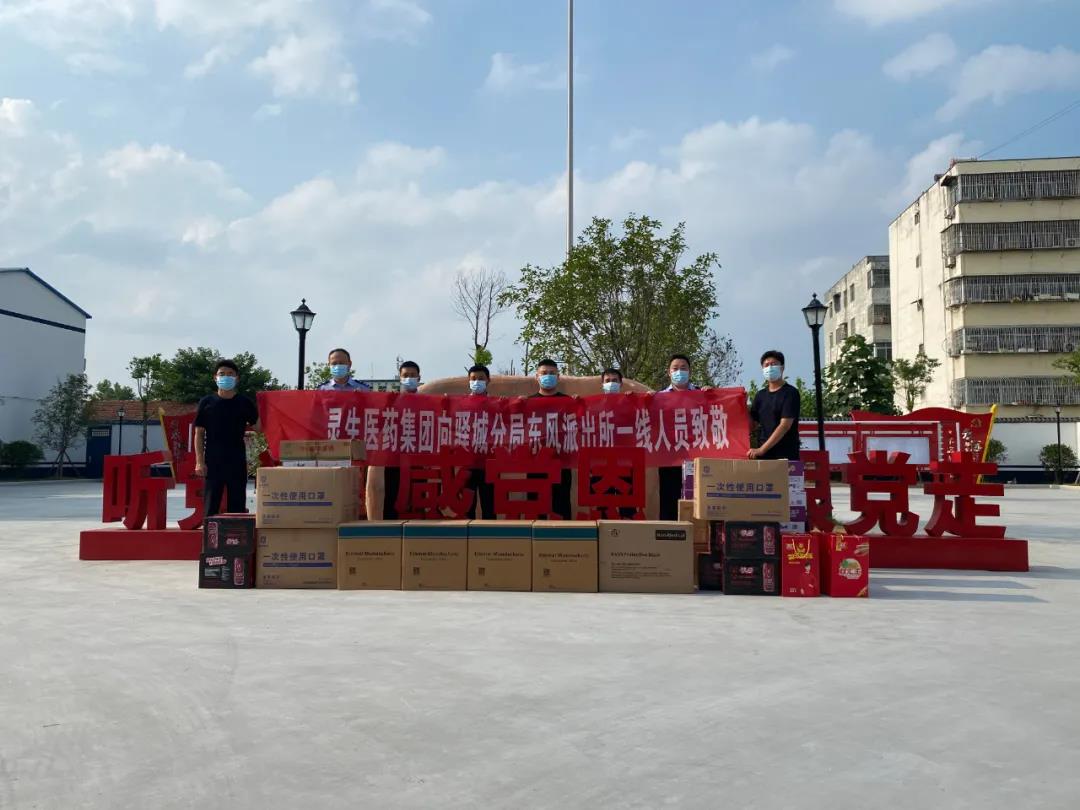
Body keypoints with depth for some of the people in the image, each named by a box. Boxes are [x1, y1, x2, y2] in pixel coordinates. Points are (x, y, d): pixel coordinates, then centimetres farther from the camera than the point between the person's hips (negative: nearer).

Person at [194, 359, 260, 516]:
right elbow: (199, 434, 3)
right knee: (211, 507, 1)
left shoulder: (244, 403, 4)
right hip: (213, 462, -1)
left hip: (237, 463, 1)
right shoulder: (207, 402, 3)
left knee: (237, 507, 4)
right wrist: (199, 462, -3)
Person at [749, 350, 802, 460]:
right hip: (763, 455, 5)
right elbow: (751, 422, 17)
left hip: (786, 456, -5)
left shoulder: (790, 393, -4)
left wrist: (761, 449, -18)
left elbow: (785, 425, -13)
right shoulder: (760, 395, 15)